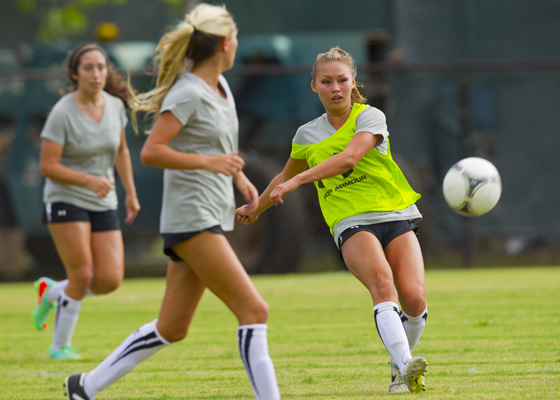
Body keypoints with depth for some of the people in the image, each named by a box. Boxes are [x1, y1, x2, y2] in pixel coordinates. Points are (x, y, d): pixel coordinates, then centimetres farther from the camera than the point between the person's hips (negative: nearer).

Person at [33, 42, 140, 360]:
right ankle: (60, 346, 6)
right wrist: (89, 180, -27)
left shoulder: (115, 105, 2)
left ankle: (52, 293, 22)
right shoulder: (62, 113, -16)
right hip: (65, 200, -5)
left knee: (110, 280, -5)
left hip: (103, 203, 5)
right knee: (82, 277, -13)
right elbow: (48, 166, -16)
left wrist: (131, 193, 14)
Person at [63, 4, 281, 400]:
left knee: (171, 329, 11)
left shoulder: (220, 86, 14)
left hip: (212, 218, 9)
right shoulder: (189, 93, -13)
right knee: (254, 311, -14)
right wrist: (208, 162, -25)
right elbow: (151, 151, -20)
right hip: (192, 217, -9)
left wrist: (240, 177, 18)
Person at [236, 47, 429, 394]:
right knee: (381, 281, -30)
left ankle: (400, 368, 9)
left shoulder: (370, 117, 0)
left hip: (395, 214, -1)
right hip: (350, 222, 1)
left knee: (413, 298, -18)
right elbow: (286, 177, 34)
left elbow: (349, 158, -19)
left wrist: (297, 181, -25)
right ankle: (405, 364, -46)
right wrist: (256, 207, 47)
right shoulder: (307, 136, 14)